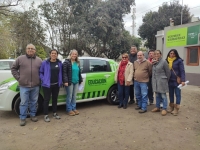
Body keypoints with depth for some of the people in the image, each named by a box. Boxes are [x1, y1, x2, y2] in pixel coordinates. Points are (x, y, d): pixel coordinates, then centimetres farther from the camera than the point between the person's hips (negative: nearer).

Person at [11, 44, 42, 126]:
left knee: (34, 101, 12)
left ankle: (33, 115, 27)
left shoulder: (39, 60, 7)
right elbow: (13, 68, 8)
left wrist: (40, 79, 2)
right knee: (24, 102, 4)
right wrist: (18, 78, -1)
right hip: (24, 86, -2)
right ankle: (22, 118, 15)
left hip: (35, 86, 2)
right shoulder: (20, 58, 2)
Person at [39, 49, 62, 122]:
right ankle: (46, 115, 15)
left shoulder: (59, 63, 3)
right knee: (46, 100, 3)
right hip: (47, 85, -4)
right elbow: (40, 72, -1)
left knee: (55, 99, 15)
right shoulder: (45, 63, -7)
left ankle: (54, 113, 30)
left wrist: (60, 81, 3)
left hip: (56, 85, 4)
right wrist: (43, 80, -11)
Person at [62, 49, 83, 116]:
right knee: (69, 96, 1)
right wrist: (65, 81, -20)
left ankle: (74, 108, 23)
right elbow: (64, 73, -13)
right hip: (70, 82, -6)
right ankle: (69, 109, 12)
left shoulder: (77, 63, 14)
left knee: (74, 96, 13)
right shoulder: (66, 62, -6)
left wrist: (80, 80, 19)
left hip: (76, 82, 6)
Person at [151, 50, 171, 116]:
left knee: (163, 95, 2)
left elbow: (168, 72, -5)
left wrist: (166, 80, 2)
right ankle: (157, 107, 27)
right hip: (155, 81, 6)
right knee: (157, 95, 15)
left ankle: (164, 109, 12)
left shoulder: (163, 61, -10)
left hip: (161, 81, -6)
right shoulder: (154, 62, 7)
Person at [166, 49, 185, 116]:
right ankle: (171, 107, 27)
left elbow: (182, 71, -10)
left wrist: (183, 80, -18)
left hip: (177, 80, -4)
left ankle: (176, 108, 11)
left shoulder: (179, 60, -7)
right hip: (170, 80, 4)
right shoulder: (167, 61, 4)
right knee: (171, 94, 14)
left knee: (177, 94, 4)